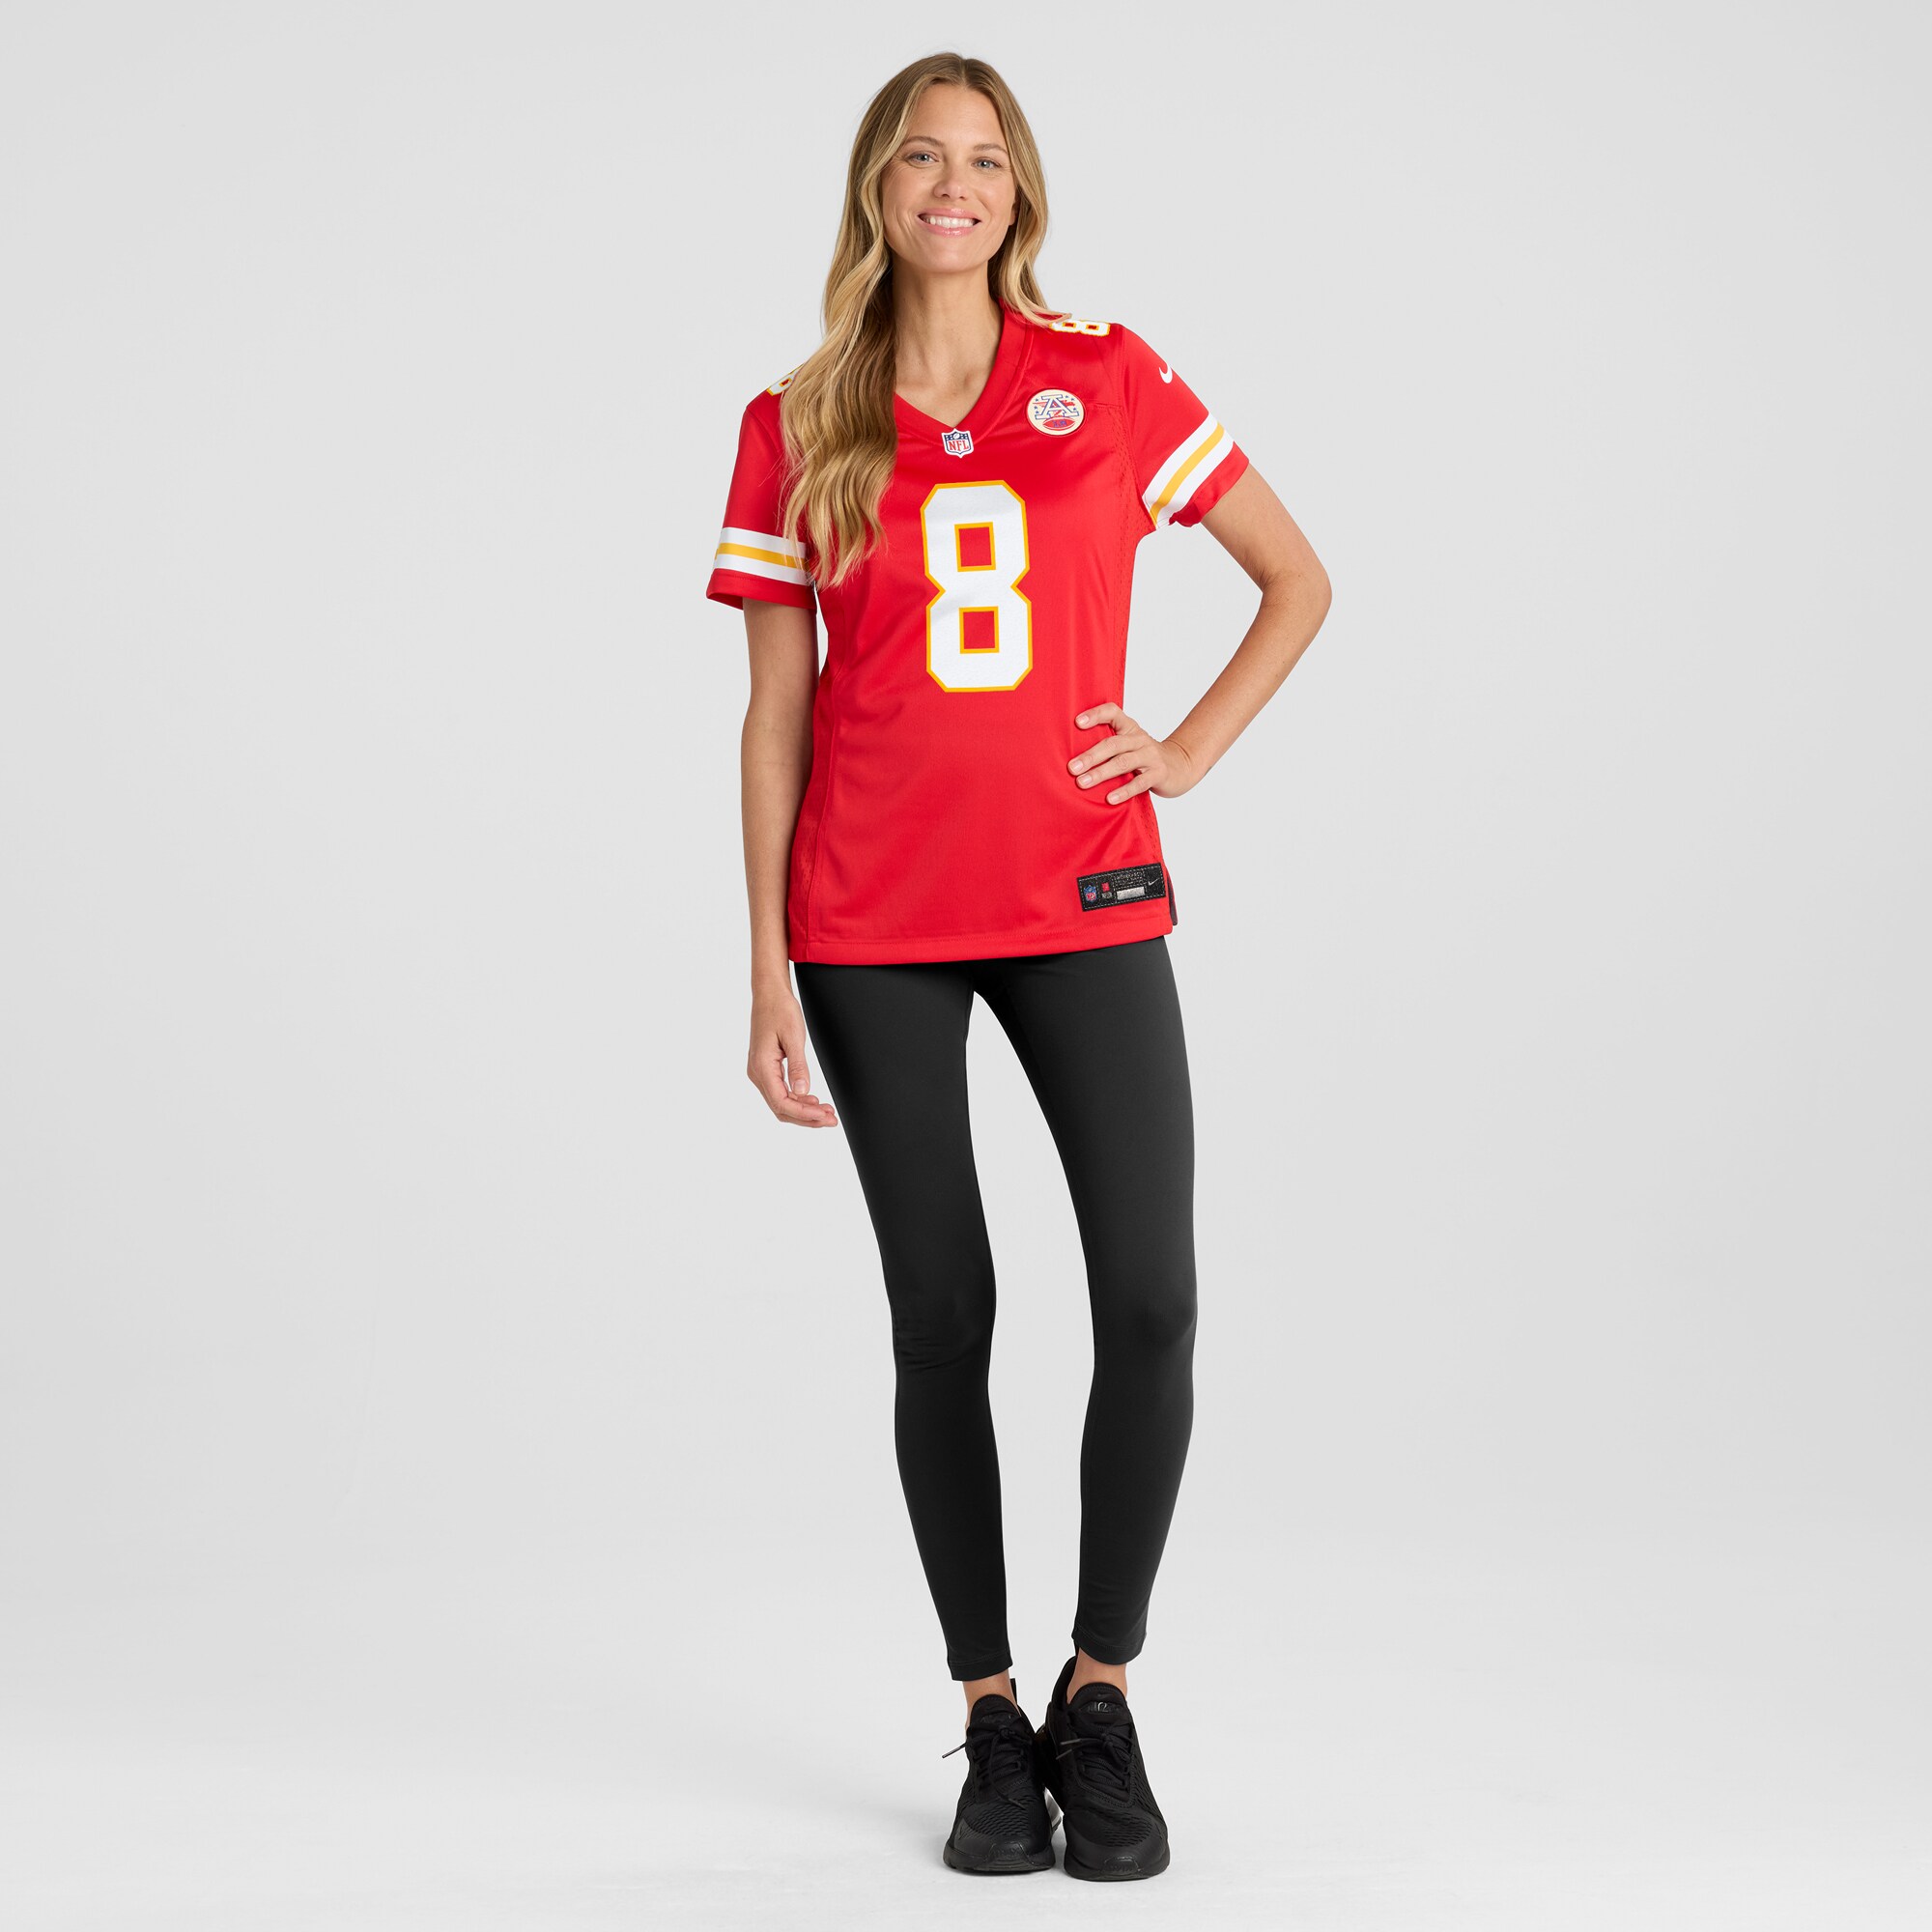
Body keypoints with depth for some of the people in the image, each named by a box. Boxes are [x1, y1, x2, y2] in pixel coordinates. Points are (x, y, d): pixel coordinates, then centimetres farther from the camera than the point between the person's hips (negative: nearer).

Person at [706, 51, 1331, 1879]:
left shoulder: (1111, 385, 5)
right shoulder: (796, 428, 5)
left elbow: (1299, 579, 14)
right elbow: (773, 712, 4)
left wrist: (1194, 748, 0)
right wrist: (768, 978, 0)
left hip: (1083, 900, 0)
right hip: (871, 923, 0)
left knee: (1153, 1302, -8)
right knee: (942, 1317, 4)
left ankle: (1101, 1700, 13)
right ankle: (992, 1726, 19)